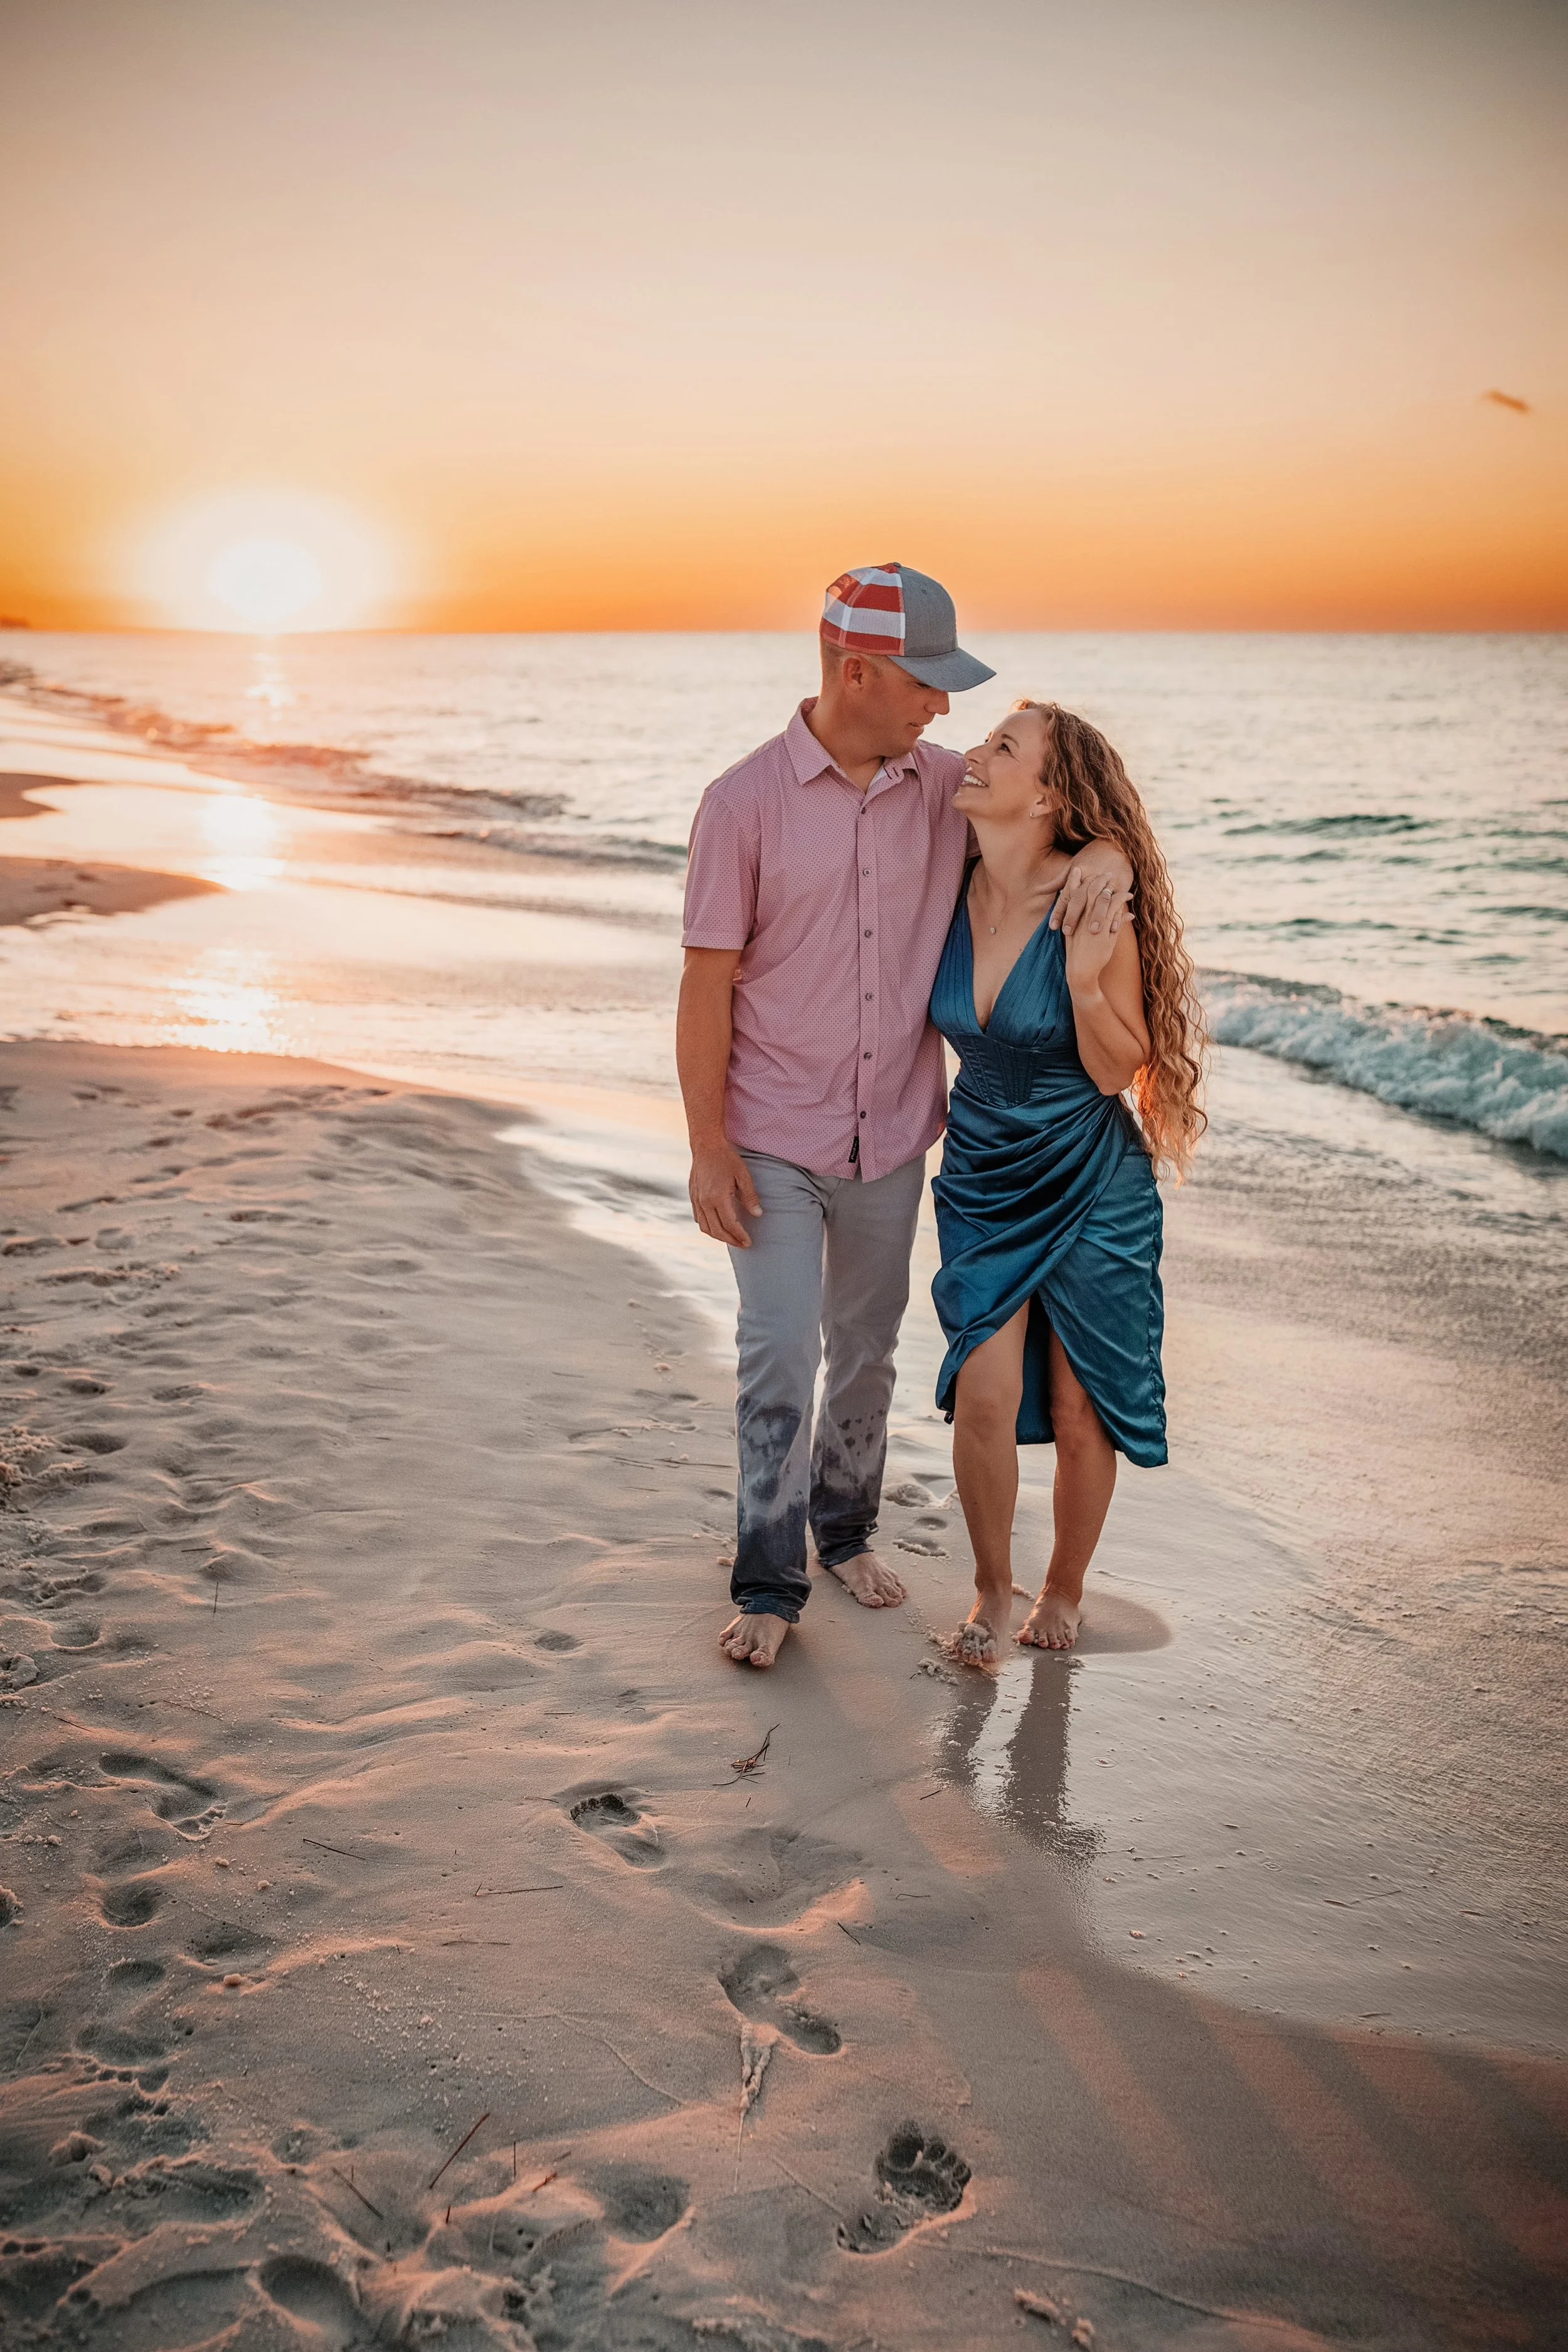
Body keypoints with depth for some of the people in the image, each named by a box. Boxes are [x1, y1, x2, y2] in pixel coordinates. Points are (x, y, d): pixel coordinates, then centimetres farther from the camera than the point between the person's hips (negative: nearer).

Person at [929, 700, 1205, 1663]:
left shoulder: (1093, 905, -19)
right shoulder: (954, 890, -5)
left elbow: (1118, 1071, -14)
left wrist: (1084, 979, -28)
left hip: (1091, 1183, -3)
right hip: (982, 1177, 3)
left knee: (1079, 1412, 7)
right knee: (984, 1397, -6)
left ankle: (1065, 1591, 31)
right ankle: (993, 1589, 18)